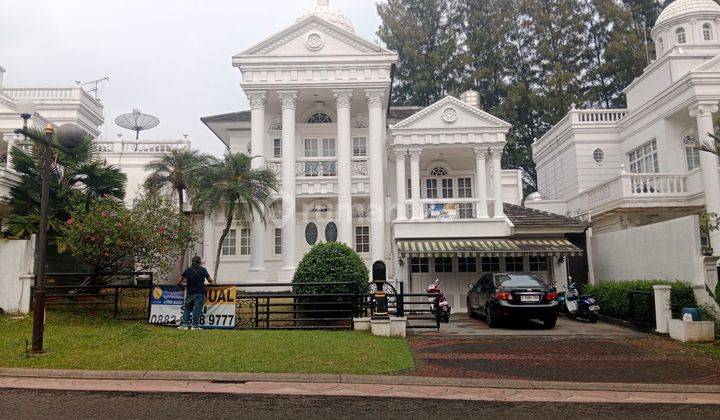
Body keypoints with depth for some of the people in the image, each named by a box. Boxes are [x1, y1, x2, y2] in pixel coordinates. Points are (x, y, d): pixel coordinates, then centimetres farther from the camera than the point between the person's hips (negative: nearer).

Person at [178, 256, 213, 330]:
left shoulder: (188, 270, 9)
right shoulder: (202, 270, -2)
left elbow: (180, 280, 18)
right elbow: (210, 281, 0)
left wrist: (182, 283, 40)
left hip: (190, 293, 4)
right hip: (199, 293, -4)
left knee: (187, 308, 12)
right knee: (197, 309, -2)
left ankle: (184, 324, 6)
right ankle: (194, 326, -3)